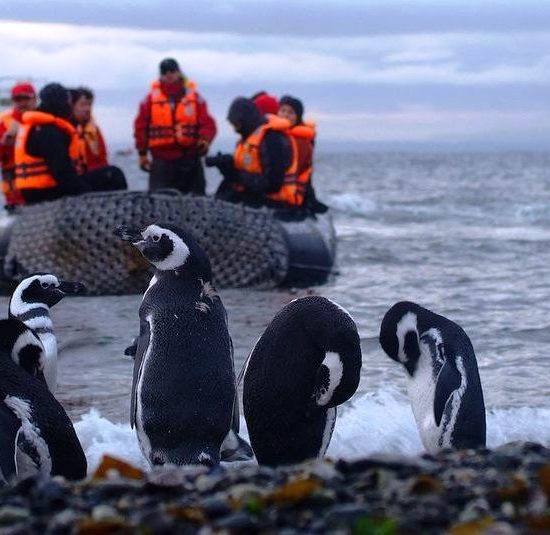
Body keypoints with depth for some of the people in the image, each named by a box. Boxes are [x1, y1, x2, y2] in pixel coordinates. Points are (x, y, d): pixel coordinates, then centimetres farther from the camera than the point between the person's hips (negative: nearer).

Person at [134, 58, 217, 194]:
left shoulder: (194, 97, 5)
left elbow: (208, 123, 0)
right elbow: (141, 126, 6)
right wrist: (142, 153, 3)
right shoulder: (151, 99, 3)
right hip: (161, 160, -1)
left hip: (189, 159, 2)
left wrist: (205, 139, -20)